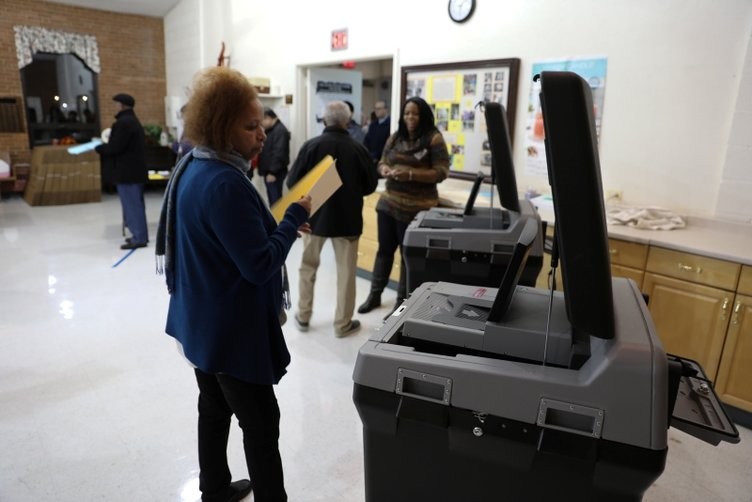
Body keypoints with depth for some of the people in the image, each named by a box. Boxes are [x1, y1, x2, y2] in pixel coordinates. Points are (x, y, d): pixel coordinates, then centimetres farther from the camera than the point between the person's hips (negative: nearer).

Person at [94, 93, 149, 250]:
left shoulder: (123, 123, -16)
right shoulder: (132, 120, 17)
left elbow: (115, 147, -20)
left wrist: (98, 148, -4)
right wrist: (105, 145, 13)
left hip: (127, 171, -10)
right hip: (134, 169, 10)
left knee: (132, 204, -6)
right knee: (135, 203, 14)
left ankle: (139, 237, -3)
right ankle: (140, 234, 21)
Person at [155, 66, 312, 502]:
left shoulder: (191, 167, 4)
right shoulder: (225, 183, -27)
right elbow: (261, 265, -27)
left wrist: (278, 224, 5)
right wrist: (295, 218, -16)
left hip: (203, 321, 10)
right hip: (232, 330, -10)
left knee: (214, 408, 24)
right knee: (261, 425, 6)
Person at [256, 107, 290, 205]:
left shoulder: (280, 130, -15)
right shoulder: (269, 130, 17)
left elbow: (279, 153, -22)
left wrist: (272, 172, -22)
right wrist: (266, 171, 14)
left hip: (275, 173, -10)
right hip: (268, 171, 10)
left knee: (275, 200, -8)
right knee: (272, 198, 14)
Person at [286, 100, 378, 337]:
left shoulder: (311, 146, -11)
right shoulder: (358, 148, -9)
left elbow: (293, 182, -7)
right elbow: (371, 185, 0)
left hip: (315, 215, 1)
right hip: (347, 218, 0)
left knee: (308, 267, 18)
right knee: (346, 271, 10)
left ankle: (303, 317, 28)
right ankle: (343, 323, 18)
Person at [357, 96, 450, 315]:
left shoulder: (434, 139, -7)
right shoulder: (395, 137, 8)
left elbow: (441, 172, -13)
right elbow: (382, 162, 14)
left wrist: (411, 174, -24)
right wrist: (385, 170, -10)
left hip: (416, 208, -5)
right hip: (388, 203, 5)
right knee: (384, 249, 13)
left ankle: (402, 301, 21)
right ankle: (375, 294, 27)